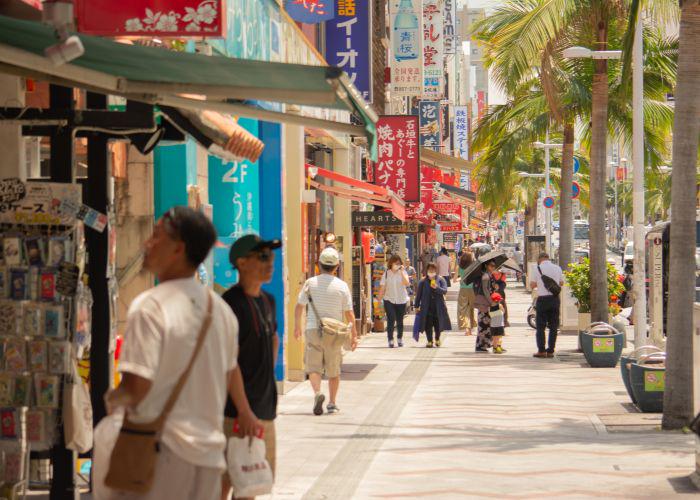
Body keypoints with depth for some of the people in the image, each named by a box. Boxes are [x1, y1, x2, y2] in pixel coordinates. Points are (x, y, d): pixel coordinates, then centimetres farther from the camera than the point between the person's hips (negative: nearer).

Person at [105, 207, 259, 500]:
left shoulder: (150, 307, -14)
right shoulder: (220, 309, 9)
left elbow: (136, 388, -20)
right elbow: (230, 370, 25)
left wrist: (112, 399, 2)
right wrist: (245, 413, 43)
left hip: (161, 448, -7)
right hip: (208, 451, 7)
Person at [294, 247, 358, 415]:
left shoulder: (310, 283, -1)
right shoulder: (342, 286, -3)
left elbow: (299, 306, 6)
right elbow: (349, 313, -3)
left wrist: (297, 326, 21)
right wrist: (354, 335, 5)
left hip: (313, 330, 0)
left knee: (313, 367, 2)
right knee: (334, 370, 12)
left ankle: (317, 392, -23)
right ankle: (332, 403, 15)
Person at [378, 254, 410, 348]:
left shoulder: (403, 272, -1)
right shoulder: (387, 273, 0)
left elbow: (407, 283, -18)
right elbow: (382, 287, 3)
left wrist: (402, 272, -22)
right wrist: (380, 299, 2)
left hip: (401, 300, 1)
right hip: (389, 300, -1)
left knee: (400, 321, 11)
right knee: (391, 320, -10)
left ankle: (400, 338, 27)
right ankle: (390, 339, -5)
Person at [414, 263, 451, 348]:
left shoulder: (440, 279, 3)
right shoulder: (423, 281, 4)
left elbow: (445, 291, -8)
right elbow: (418, 294, 7)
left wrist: (436, 288, -25)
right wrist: (417, 306, 5)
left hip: (438, 307, 0)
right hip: (427, 307, 0)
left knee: (438, 324, 3)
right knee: (428, 325, -4)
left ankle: (437, 339, 26)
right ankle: (429, 341, 5)